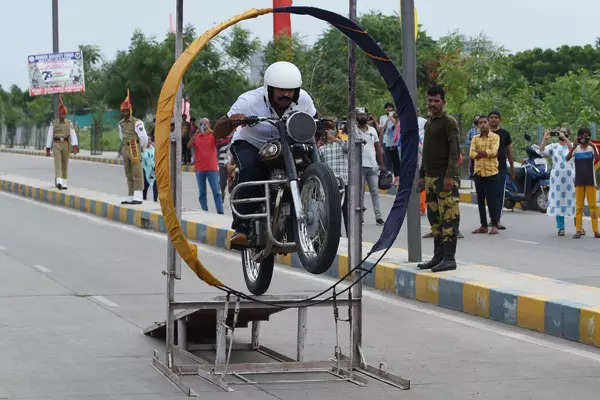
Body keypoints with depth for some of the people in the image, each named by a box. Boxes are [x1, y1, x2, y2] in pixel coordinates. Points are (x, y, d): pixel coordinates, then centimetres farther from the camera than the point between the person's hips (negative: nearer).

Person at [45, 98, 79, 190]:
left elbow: (73, 135, -5)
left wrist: (75, 147, -18)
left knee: (65, 165, 7)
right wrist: (48, 149, 1)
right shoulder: (53, 123, 3)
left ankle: (63, 184, 19)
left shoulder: (69, 123, 5)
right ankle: (58, 182, -28)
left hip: (65, 145, 2)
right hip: (56, 145, -2)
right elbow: (49, 136, 3)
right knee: (58, 163, -16)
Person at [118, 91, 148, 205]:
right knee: (129, 175, 9)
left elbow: (144, 137, -7)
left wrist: (141, 148, 5)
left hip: (135, 152, -8)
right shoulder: (121, 124, 13)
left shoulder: (137, 123, -11)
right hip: (125, 151, 8)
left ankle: (138, 197, -12)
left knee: (137, 174, -9)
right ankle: (130, 197, 12)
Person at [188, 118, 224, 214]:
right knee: (202, 193, 4)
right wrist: (196, 133, -14)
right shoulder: (196, 137, 10)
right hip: (199, 169, 2)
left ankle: (220, 212, -8)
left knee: (216, 192, -6)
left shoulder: (213, 135, 5)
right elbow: (189, 146, -5)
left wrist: (210, 131, -20)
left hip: (212, 168, -2)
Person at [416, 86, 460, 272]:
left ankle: (449, 258, -11)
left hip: (446, 178, -9)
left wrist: (450, 175, -24)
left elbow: (454, 151, -15)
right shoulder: (429, 123, 20)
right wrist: (421, 176, 23)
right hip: (430, 178, 9)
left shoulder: (449, 122, -7)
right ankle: (438, 256, 12)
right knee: (435, 219, 9)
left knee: (448, 218, -9)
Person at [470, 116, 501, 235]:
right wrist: (486, 153, -11)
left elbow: (493, 151, -14)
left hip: (491, 172, -4)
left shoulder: (495, 137, 1)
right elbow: (471, 154, -2)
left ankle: (494, 226, -3)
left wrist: (479, 152, -6)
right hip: (478, 172, 4)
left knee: (492, 200, -7)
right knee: (480, 200, 7)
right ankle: (483, 226, 13)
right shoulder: (475, 138, 11)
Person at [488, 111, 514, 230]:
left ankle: (497, 220, -3)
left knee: (499, 194, -4)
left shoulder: (504, 134, 10)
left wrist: (512, 167, 12)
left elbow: (509, 151, 13)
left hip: (501, 168, 0)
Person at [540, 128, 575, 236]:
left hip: (570, 178, -2)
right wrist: (544, 139, -18)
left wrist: (564, 138, -28)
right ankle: (561, 227, 8)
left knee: (572, 201, -1)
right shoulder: (553, 147, 9)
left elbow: (571, 149, -19)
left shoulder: (571, 146, 4)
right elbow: (542, 150, -4)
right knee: (558, 202, 2)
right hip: (557, 178, 2)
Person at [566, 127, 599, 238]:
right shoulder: (576, 149, 1)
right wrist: (573, 147, -29)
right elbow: (567, 158, -14)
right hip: (579, 181, 1)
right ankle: (578, 230, 4)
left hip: (590, 181, -1)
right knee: (579, 206, 2)